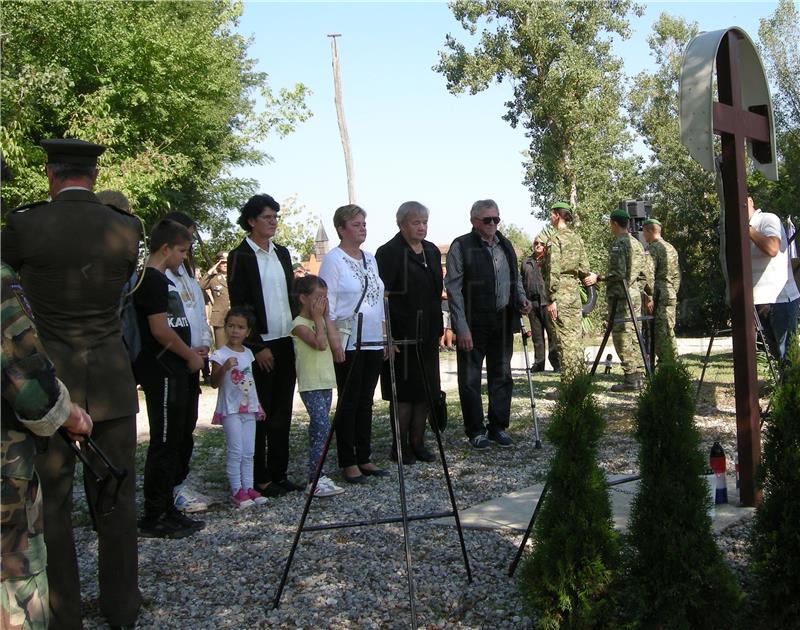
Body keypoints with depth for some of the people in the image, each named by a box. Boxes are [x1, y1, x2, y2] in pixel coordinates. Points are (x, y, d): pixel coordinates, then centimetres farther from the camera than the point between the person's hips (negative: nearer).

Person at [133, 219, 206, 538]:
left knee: (172, 444, 13)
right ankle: (153, 518, 4)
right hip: (162, 374, -10)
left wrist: (190, 352, 11)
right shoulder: (152, 280, -14)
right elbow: (160, 330, -20)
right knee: (163, 445, -4)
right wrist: (191, 355, -9)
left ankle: (167, 510, 21)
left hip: (174, 373, 10)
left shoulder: (163, 280, 17)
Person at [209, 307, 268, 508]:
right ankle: (236, 491, 1)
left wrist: (258, 405, 19)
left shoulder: (248, 353, 9)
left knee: (248, 452, 8)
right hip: (230, 409, -6)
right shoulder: (220, 354, -10)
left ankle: (248, 487, 13)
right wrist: (224, 368, -32)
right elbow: (214, 383, -15)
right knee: (236, 451, -6)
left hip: (249, 408, 6)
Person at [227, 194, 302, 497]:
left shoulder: (282, 253, 14)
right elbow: (239, 306, -10)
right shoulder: (240, 256, -6)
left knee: (282, 413, 9)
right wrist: (258, 346, -13)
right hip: (260, 346, -6)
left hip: (286, 343, 6)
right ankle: (260, 479, 8)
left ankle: (278, 473, 18)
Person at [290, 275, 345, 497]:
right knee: (322, 427, -16)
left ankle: (317, 476, 15)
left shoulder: (322, 321, 12)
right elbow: (320, 343, -23)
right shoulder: (299, 323, -10)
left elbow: (336, 345, -1)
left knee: (317, 428, 10)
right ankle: (315, 480, -15)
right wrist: (318, 317, -13)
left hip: (326, 382, 8)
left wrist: (326, 317, -1)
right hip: (310, 385, -8)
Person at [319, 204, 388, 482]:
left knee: (366, 402, 11)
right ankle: (348, 463, 9)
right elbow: (327, 305, -10)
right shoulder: (333, 259, -6)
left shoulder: (370, 259, 15)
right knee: (348, 403, 0)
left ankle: (364, 458, 19)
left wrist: (385, 338, 15)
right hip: (348, 343, -6)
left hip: (373, 342, 7)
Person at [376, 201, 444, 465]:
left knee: (426, 390, 10)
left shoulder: (432, 251, 12)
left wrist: (438, 328, 16)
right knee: (404, 392, 1)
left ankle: (417, 442, 20)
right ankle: (400, 446, 12)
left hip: (427, 334, 7)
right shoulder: (389, 252, -10)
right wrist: (387, 335, -19)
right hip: (402, 334, -7)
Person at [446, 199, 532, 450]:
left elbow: (515, 279, 24)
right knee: (471, 379, 3)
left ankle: (498, 427, 25)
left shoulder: (505, 245, 12)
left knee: (502, 376, 12)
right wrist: (462, 328, -16)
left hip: (503, 323, 6)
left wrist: (521, 298, 2)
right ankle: (476, 431, 15)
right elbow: (454, 290, -10)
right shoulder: (461, 247, -7)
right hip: (473, 325, -6)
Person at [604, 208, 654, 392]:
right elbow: (647, 272, 17)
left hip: (620, 296, -9)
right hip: (635, 294, 9)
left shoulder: (617, 244, -11)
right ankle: (637, 376, 15)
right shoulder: (637, 243, 15)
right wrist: (648, 293, 23)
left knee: (622, 336, -6)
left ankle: (630, 379, -7)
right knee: (633, 335, 12)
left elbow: (617, 273, -22)